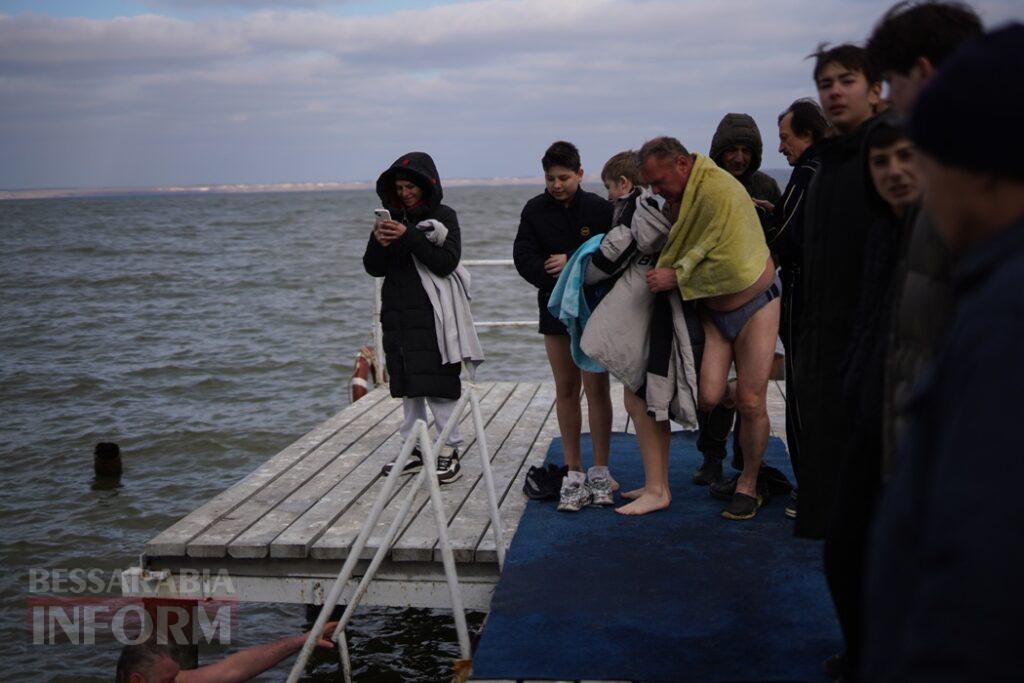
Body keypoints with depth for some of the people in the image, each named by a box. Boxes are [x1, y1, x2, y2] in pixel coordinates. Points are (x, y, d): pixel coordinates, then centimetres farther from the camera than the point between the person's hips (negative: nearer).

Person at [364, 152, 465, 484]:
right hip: (398, 315, 5)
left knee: (437, 384, -6)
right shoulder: (392, 218, 10)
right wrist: (378, 243, -14)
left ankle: (449, 451, 2)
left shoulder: (443, 217, -4)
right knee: (408, 385, 10)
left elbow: (446, 263, -17)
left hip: (433, 316, -5)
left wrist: (409, 236, -23)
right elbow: (374, 269, 6)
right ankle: (415, 449, 20)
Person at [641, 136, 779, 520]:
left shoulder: (720, 191, -26)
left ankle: (748, 486, 17)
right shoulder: (678, 196, 1)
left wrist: (676, 279, -22)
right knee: (707, 398, -11)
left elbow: (730, 266, -30)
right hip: (710, 309, 6)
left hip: (754, 304, -6)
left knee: (751, 404, -3)